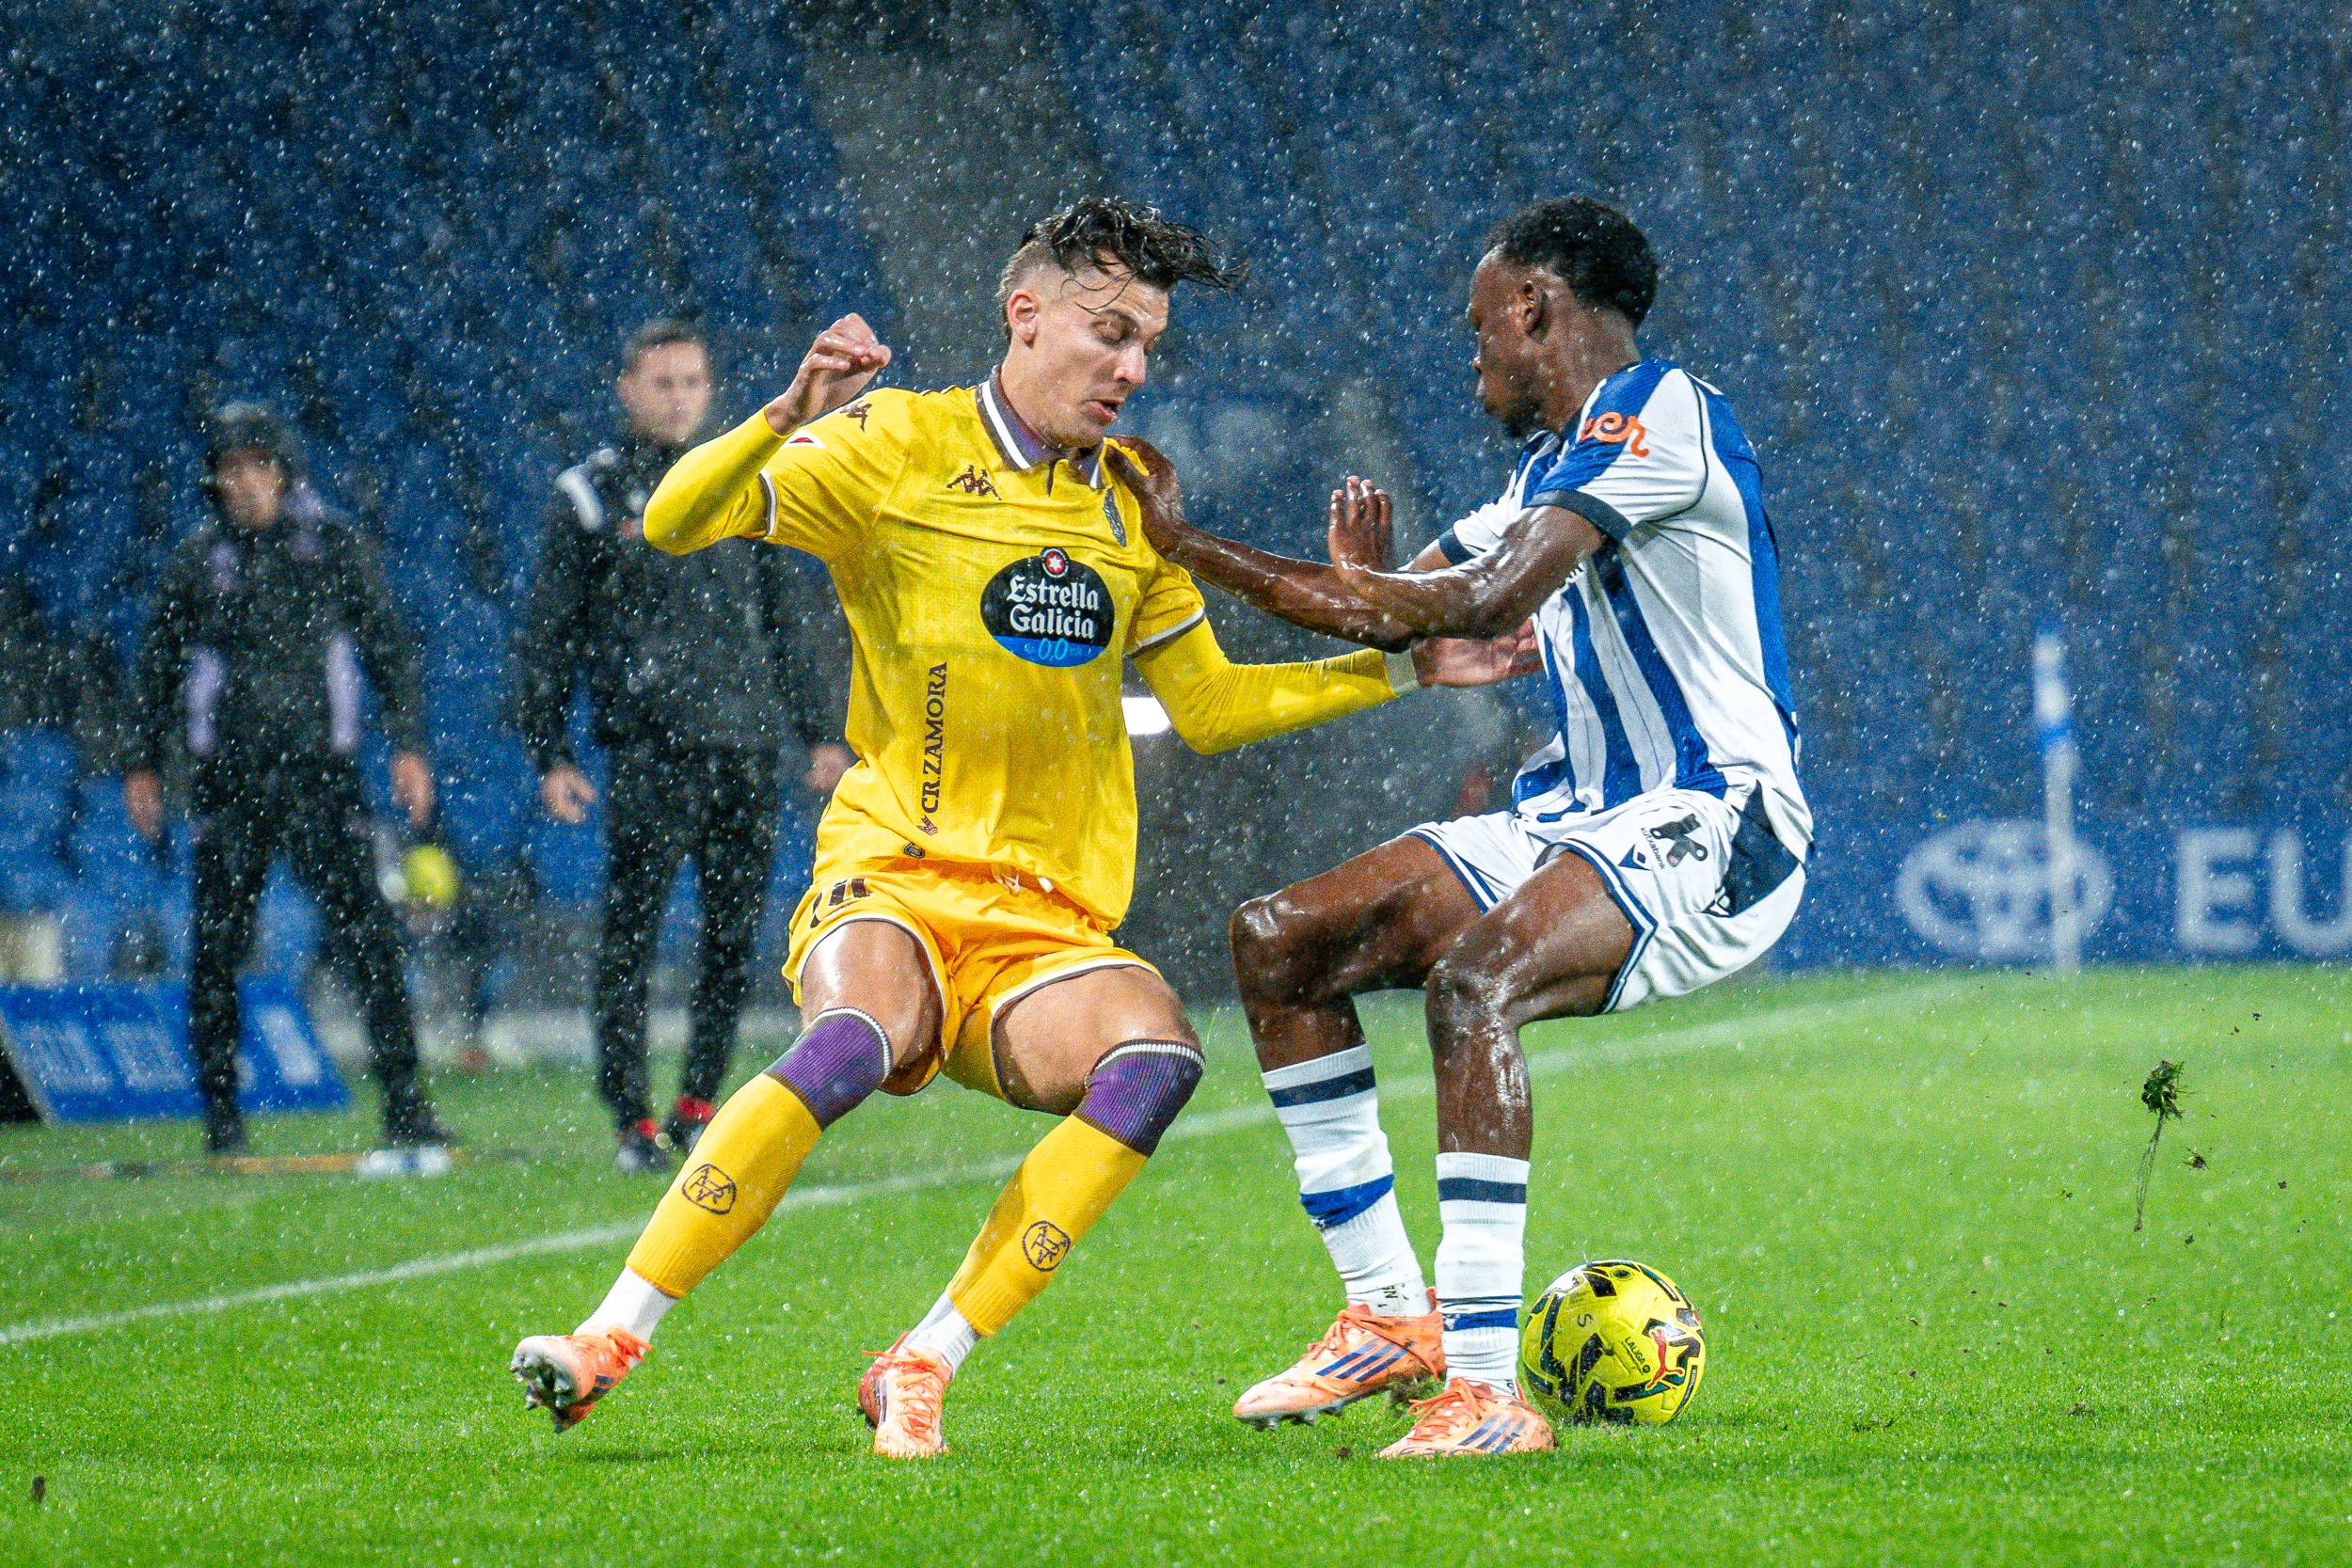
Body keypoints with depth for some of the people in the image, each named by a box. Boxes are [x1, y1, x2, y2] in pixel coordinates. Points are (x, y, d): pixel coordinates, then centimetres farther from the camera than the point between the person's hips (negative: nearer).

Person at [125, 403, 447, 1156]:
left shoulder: (337, 548, 6)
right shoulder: (197, 560, 7)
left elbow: (390, 649, 10)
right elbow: (157, 664, 16)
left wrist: (408, 746, 2)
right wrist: (143, 762, 11)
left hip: (322, 770, -1)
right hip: (226, 775, 1)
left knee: (368, 936, -9)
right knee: (218, 948, 0)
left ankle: (404, 1105, -6)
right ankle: (221, 1113, 9)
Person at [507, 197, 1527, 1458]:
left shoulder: (1130, 504, 18)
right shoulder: (901, 446, 3)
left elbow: (1209, 706, 26)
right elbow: (673, 523, -5)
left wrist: (1396, 669, 19)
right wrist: (788, 416, -22)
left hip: (1052, 924, 4)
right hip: (893, 880, -4)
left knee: (1154, 1047, -30)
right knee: (855, 1039, -38)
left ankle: (921, 1369, -25)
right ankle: (611, 1340, -29)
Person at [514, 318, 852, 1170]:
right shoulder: (590, 495, 6)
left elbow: (789, 614, 23)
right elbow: (547, 635, 7)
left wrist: (820, 731, 17)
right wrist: (549, 754, 0)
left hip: (748, 744, 4)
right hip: (650, 743, -4)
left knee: (735, 932, 4)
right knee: (632, 931, -10)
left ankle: (698, 1106, 15)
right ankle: (632, 1118, -6)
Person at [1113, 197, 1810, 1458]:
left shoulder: (1657, 410, -13)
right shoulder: (1552, 464, 20)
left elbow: (1491, 600, -23)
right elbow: (1395, 611, 25)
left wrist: (1362, 588, -8)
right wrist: (1187, 546, 17)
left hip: (1707, 833, -10)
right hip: (1579, 821, 10)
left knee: (1471, 973, -36)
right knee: (1277, 942, 5)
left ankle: (1487, 1392, -36)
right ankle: (1390, 1315, 7)